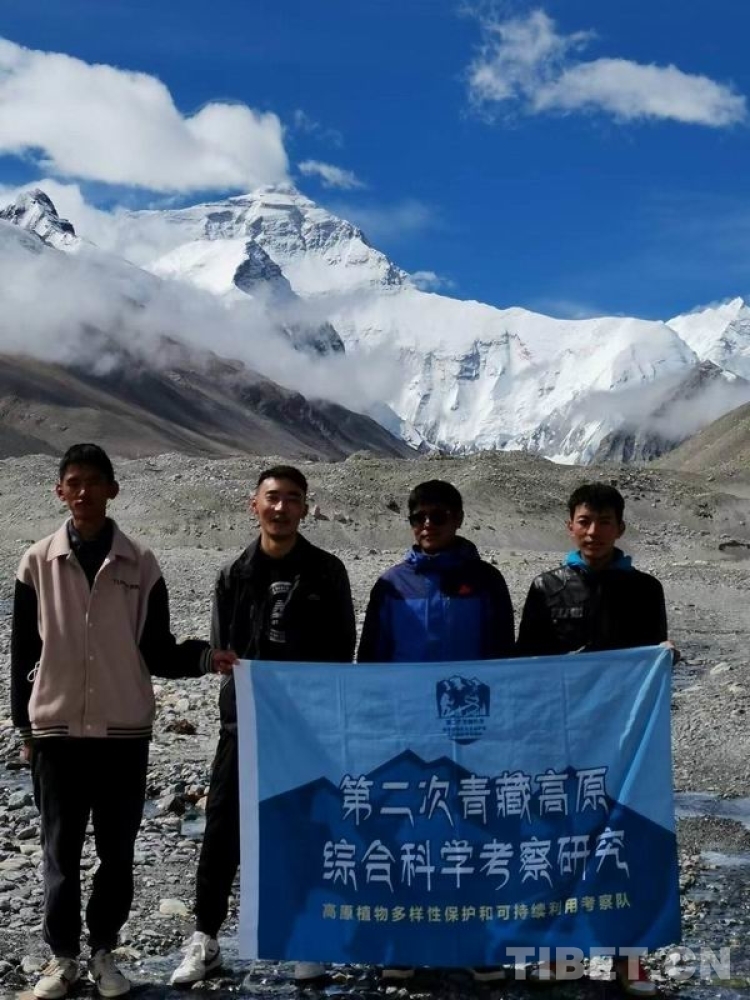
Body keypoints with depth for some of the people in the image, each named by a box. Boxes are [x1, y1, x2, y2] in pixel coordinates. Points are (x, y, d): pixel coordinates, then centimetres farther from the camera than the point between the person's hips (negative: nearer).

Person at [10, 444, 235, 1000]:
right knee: (61, 852, 7)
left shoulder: (140, 565, 0)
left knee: (118, 852, 8)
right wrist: (24, 728, 5)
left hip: (125, 730, 0)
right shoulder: (38, 563, 1)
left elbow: (158, 654, 2)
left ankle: (103, 951, 24)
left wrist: (204, 657, -15)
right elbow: (24, 652, 6)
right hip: (57, 730, 0)